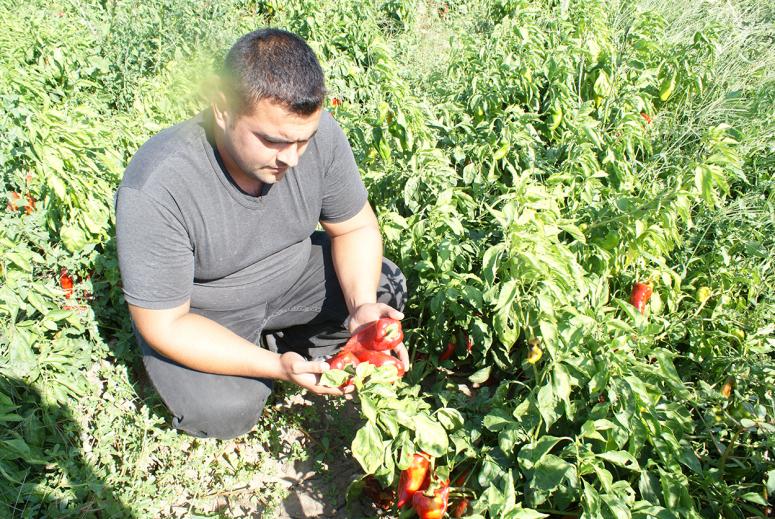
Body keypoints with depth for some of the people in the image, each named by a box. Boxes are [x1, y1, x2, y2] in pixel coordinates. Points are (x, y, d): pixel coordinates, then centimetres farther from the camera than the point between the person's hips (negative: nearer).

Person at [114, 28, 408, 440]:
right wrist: (276, 367, -36)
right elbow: (164, 325, -26)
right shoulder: (155, 189, -34)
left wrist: (363, 305, -27)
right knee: (225, 413, -26)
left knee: (387, 287, -13)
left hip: (291, 275, 4)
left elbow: (355, 227, -8)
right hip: (195, 312, -3)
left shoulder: (319, 133, -22)